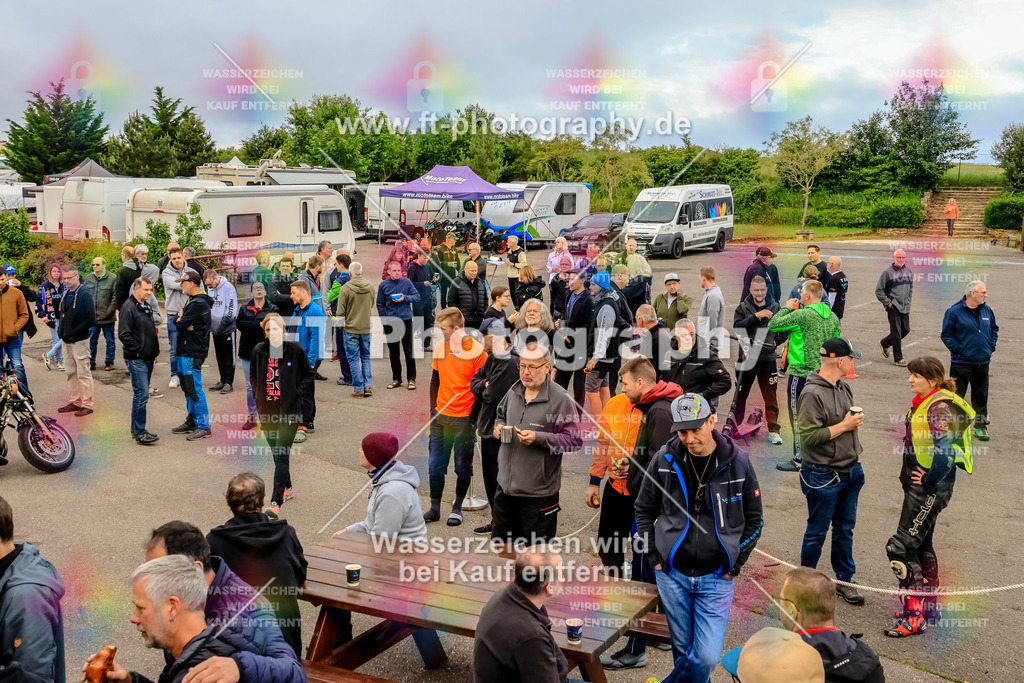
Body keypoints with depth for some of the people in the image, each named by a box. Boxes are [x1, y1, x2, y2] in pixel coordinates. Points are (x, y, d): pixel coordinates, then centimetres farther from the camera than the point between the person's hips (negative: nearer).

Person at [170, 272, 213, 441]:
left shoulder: (199, 304, -17)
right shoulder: (191, 300, 17)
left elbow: (181, 324, -21)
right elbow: (176, 320, 13)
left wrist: (181, 319, 0)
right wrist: (181, 319, -9)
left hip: (193, 354, -11)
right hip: (185, 351, 11)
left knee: (195, 389, -9)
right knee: (187, 388, 16)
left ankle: (203, 427, -6)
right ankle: (192, 422, 26)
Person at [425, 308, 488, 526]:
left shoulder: (476, 350, -11)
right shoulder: (440, 347, 5)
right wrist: (433, 407, 8)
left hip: (464, 417, -5)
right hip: (440, 416, 5)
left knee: (463, 465, 6)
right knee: (435, 464, 7)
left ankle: (457, 508, 20)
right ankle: (435, 508, 18)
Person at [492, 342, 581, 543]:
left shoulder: (561, 399, -13)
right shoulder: (514, 392, 8)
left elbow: (574, 440, -15)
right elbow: (501, 415, 26)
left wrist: (538, 438, -23)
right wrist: (498, 427, 3)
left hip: (538, 493, -6)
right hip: (505, 485, 6)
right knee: (500, 541, 18)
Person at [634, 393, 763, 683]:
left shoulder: (738, 463, -7)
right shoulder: (664, 459, -6)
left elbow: (753, 519, 5)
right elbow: (644, 510, 7)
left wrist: (735, 566, 0)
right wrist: (653, 557, 1)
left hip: (716, 578, -1)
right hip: (672, 574, 1)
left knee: (707, 656, -8)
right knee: (683, 648, 12)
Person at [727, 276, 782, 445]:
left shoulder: (775, 307, 6)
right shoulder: (743, 308, 1)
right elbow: (737, 327, -15)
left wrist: (776, 341, -3)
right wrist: (756, 316, -24)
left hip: (768, 359, 1)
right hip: (747, 358, -1)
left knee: (771, 396, 1)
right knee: (740, 394, 8)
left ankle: (773, 430, 9)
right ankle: (730, 427, 18)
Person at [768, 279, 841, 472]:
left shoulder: (802, 315, -16)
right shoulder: (833, 317, 7)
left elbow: (773, 325, -13)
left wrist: (786, 308, 2)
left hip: (802, 373, -7)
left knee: (798, 417, 1)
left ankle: (799, 460, 6)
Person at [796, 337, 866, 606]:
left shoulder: (844, 387, 6)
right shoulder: (812, 394, -21)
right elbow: (809, 436, -25)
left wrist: (856, 457, 18)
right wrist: (844, 425, -19)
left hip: (850, 471, 8)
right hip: (823, 476, -8)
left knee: (845, 529, 17)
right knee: (817, 532, 6)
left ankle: (844, 580, 30)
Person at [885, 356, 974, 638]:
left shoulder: (940, 408, -20)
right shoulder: (922, 403, 10)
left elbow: (945, 454, -26)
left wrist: (928, 482, -18)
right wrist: (908, 476, 11)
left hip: (931, 489, -10)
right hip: (917, 485, 10)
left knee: (901, 546, -9)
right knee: (921, 545, 19)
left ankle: (913, 616, -1)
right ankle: (929, 607, 33)